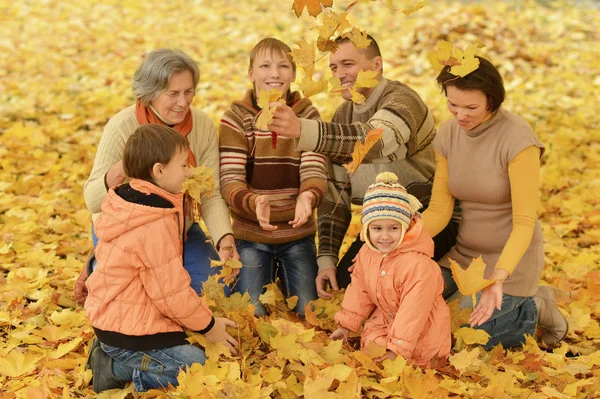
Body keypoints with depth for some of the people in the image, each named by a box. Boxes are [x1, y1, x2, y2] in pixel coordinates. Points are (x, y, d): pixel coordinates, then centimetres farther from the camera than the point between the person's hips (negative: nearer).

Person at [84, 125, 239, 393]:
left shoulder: (127, 205, 6)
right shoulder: (155, 226, -25)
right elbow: (172, 291, -19)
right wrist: (208, 325, -4)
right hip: (127, 328, -10)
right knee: (196, 366, -11)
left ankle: (111, 354, 9)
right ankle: (116, 368, -8)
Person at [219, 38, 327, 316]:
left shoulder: (307, 116, -3)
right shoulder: (236, 119, -8)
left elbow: (315, 173, -12)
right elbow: (230, 182, -14)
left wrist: (308, 196, -35)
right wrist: (254, 202, -36)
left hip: (297, 234, 1)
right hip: (250, 234, -1)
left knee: (309, 313, 3)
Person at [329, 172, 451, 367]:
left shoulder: (418, 264, -32)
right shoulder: (366, 253, -7)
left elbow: (413, 311, -31)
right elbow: (359, 290, 8)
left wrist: (397, 348, -30)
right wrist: (345, 325, 9)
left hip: (420, 329, -6)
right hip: (386, 318, 7)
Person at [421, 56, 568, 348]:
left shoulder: (518, 140, -25)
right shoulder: (447, 135, -6)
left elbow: (524, 224, -25)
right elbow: (439, 209, -6)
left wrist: (498, 277, -38)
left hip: (512, 257, -6)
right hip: (464, 252, 6)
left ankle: (537, 309, 15)